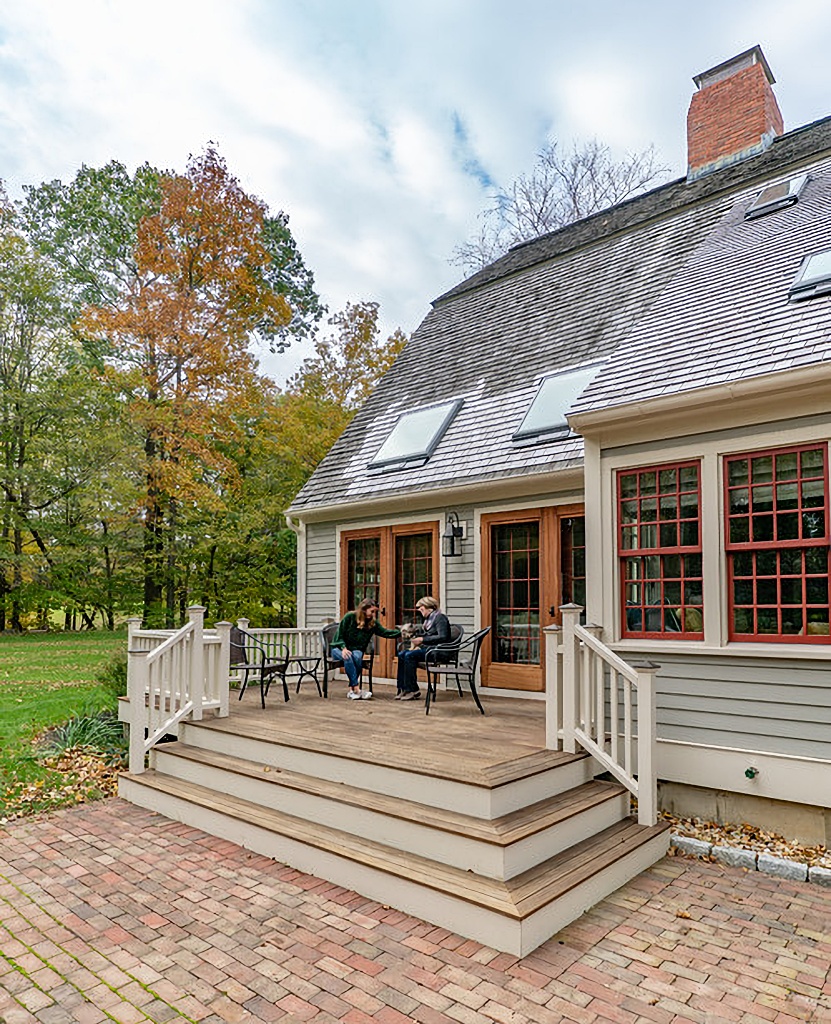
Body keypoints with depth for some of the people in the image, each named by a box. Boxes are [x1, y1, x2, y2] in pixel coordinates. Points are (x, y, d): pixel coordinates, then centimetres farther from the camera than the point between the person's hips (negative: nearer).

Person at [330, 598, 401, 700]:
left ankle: (351, 689, -29)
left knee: (357, 656, -33)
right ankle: (357, 689, -38)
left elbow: (385, 632, -4)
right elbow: (339, 634, -9)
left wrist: (401, 632, -17)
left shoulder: (373, 623, 3)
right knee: (348, 657, -36)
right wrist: (343, 648, -24)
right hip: (339, 649, -3)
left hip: (356, 650, 3)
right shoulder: (350, 617, -9)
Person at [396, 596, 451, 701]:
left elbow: (442, 637, -20)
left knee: (410, 655, -25)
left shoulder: (440, 617, -9)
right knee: (401, 654, -7)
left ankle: (412, 691, -18)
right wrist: (417, 644, 1)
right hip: (428, 648, 9)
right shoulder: (429, 619, 19)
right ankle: (403, 688, -9)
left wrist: (422, 640, -17)